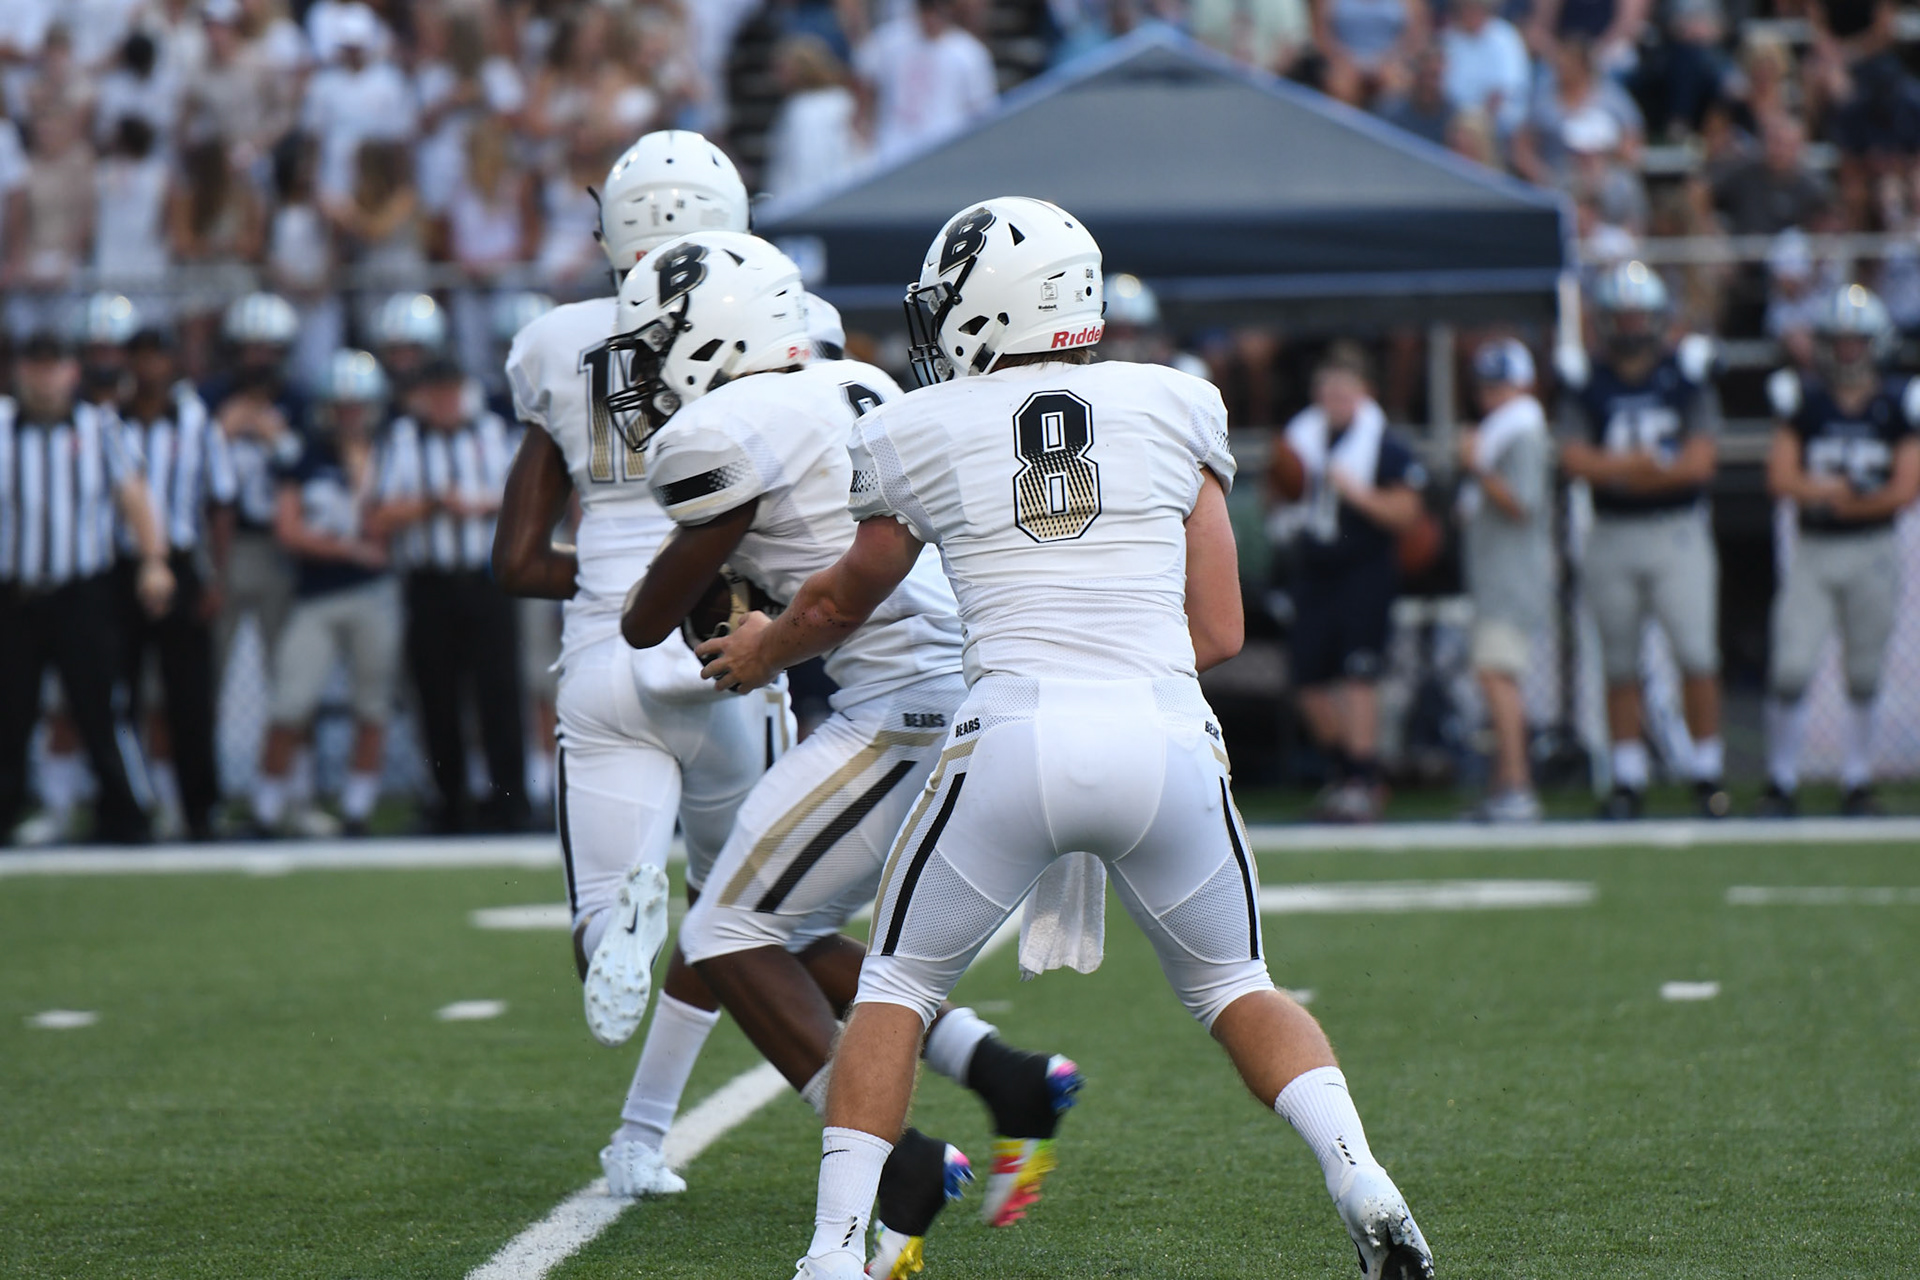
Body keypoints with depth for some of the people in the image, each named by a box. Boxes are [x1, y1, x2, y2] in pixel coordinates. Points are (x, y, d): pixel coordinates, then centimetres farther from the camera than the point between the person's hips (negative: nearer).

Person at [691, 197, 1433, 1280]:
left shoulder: (919, 433, 10)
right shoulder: (1176, 408, 13)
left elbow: (844, 601, 29)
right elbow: (1220, 632, 13)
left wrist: (766, 651, 50)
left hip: (1015, 740, -1)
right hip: (1167, 735, 2)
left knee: (898, 988, 18)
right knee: (1234, 986, 22)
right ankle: (1364, 1184, 1)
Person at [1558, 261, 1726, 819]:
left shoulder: (1686, 373, 1)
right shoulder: (1585, 380, 4)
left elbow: (1701, 461, -8)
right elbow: (1574, 460, -6)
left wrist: (1614, 469, -13)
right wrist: (1642, 465, -16)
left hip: (1678, 535, -1)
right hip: (1612, 537, 1)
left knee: (1696, 653, -8)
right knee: (1620, 663, 5)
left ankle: (1706, 769, 3)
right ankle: (1628, 778, 11)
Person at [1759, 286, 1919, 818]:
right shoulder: (1801, 399, 1)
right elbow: (1781, 478, -5)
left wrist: (1823, 496, -9)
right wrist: (1835, 489, -18)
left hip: (1872, 553, 0)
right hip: (1811, 553, 0)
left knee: (1864, 675, 6)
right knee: (1790, 668, -9)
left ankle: (1857, 783, 17)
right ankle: (1781, 783, 3)